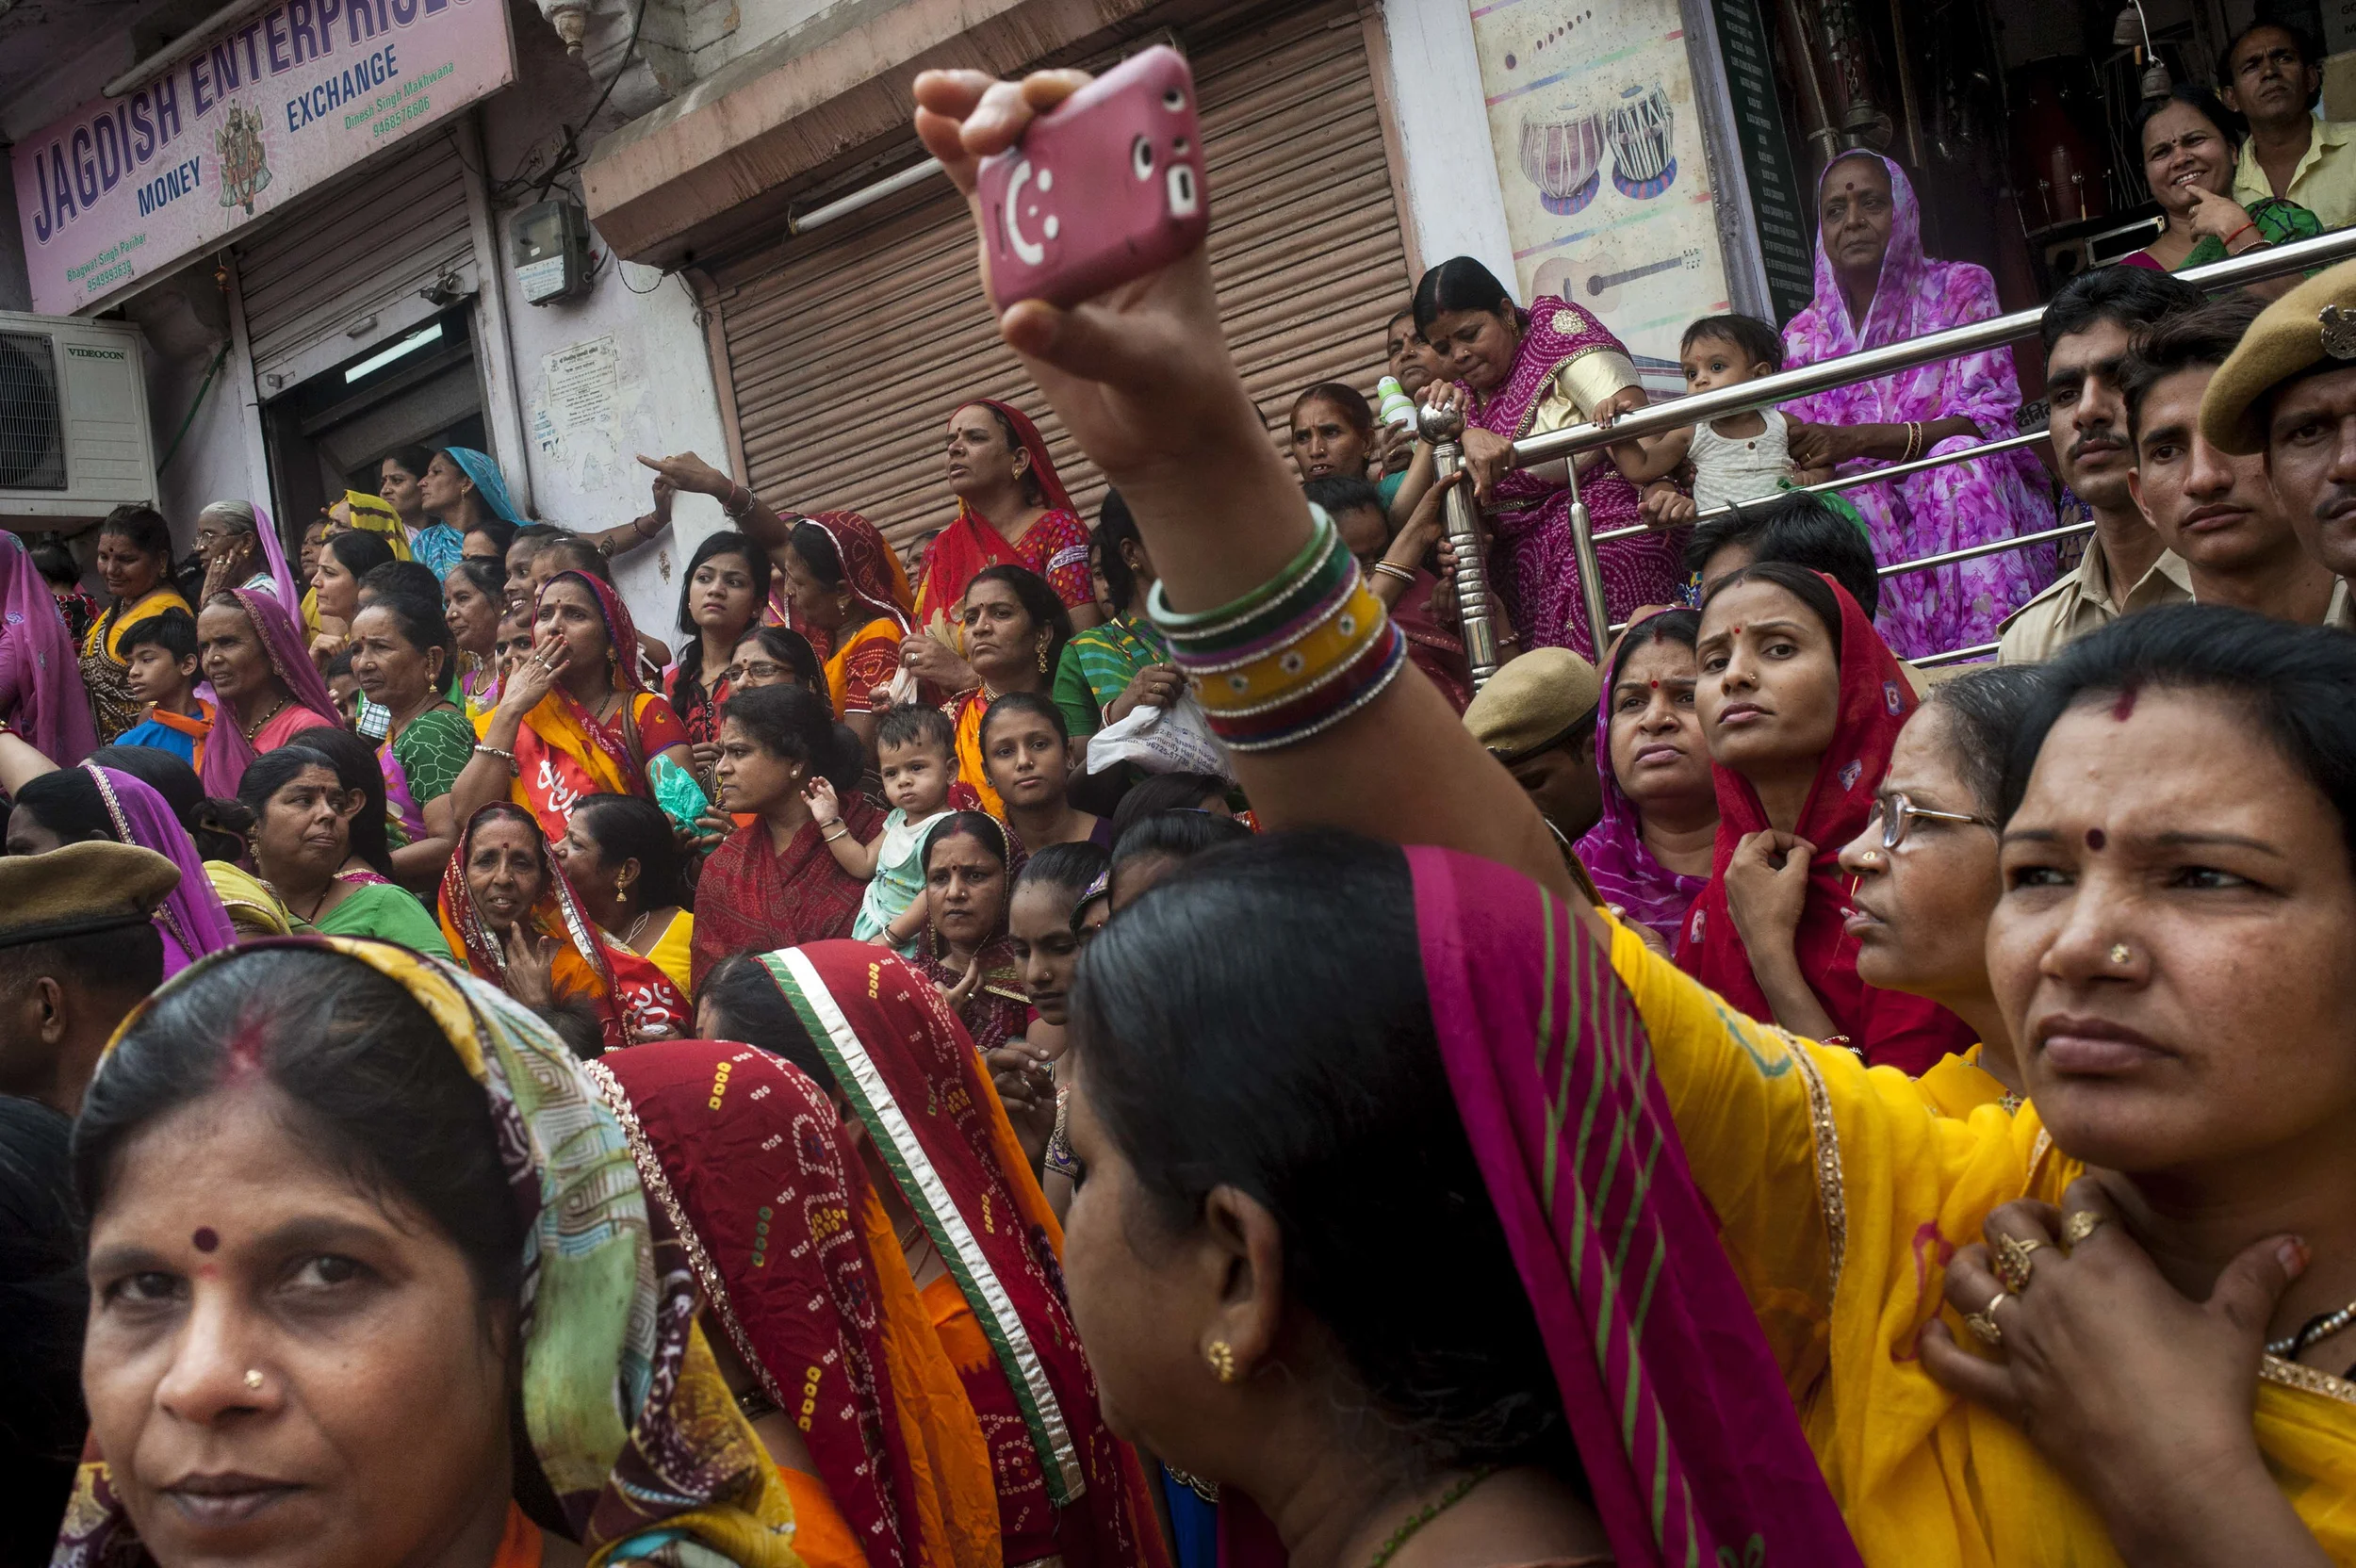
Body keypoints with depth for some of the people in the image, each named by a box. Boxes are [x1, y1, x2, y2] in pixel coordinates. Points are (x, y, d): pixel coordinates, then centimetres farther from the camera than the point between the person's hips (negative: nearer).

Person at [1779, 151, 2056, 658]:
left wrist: (1858, 439, -23)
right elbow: (1807, 464, 6)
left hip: (1967, 499, -1)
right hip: (1867, 511, 1)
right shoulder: (1806, 334, 10)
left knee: (1959, 456, -33)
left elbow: (1990, 417, -10)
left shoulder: (1960, 289, 3)